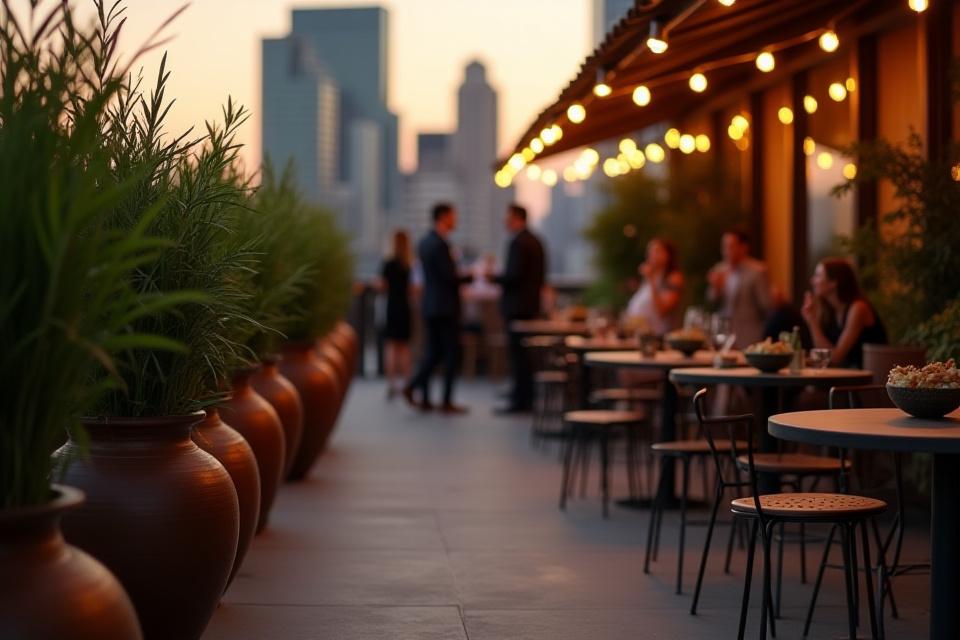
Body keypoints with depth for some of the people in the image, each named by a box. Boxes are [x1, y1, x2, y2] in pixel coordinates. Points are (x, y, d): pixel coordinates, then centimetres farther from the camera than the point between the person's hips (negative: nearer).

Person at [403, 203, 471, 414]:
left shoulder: (425, 242, 11)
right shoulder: (439, 244, -18)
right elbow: (450, 277, -20)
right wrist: (472, 276, -6)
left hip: (430, 305, 9)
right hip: (445, 307, -9)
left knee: (434, 351, 13)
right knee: (452, 353, 0)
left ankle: (413, 387, 3)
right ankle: (447, 401, 2)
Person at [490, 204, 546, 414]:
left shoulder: (518, 243, -16)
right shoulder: (535, 241, 14)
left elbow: (514, 275, -21)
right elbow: (541, 274, 18)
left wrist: (494, 278, -8)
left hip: (516, 306, -10)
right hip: (531, 305, 10)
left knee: (518, 354, -7)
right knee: (523, 352, 14)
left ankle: (520, 401, -7)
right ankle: (527, 396, 18)